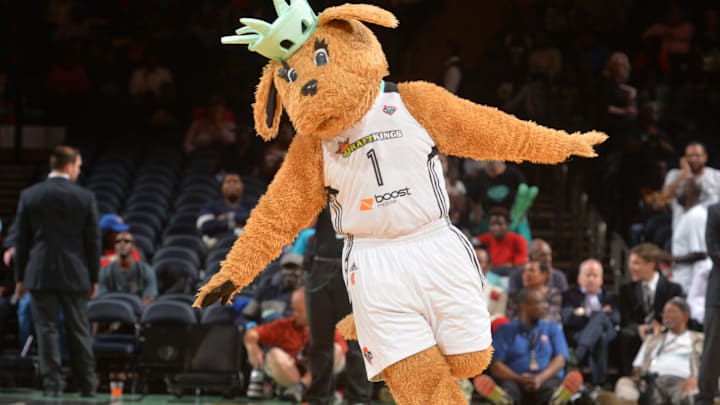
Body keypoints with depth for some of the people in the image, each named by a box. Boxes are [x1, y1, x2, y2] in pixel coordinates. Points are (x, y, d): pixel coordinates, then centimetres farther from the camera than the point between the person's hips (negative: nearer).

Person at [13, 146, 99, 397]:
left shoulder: (29, 196, -1)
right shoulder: (85, 198, -3)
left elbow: (22, 239, 3)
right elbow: (93, 241, 0)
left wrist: (20, 277, 9)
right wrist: (93, 278, 9)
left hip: (40, 273, 0)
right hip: (74, 274, 0)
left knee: (47, 330, 3)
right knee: (79, 331, 7)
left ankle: (52, 384, 0)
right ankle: (87, 385, 10)